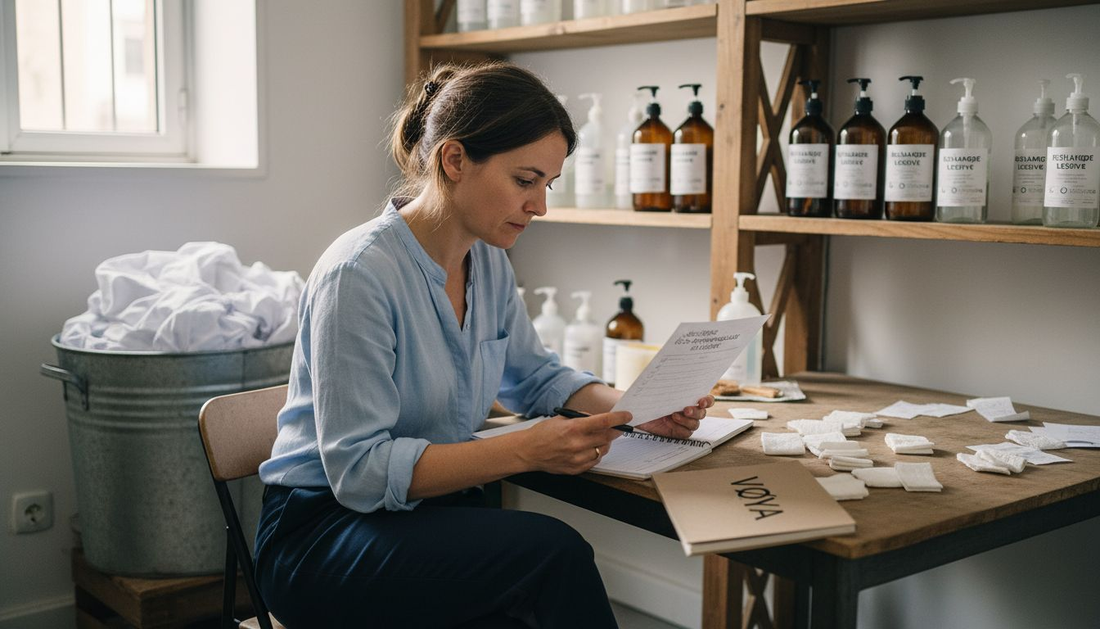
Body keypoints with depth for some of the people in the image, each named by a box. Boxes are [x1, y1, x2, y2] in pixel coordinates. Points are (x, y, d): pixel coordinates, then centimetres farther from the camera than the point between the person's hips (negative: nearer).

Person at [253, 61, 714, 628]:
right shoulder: (358, 273, -21)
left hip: (436, 510, 7)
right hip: (324, 534, -6)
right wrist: (526, 450, -30)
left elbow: (535, 377, 19)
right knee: (553, 551, -29)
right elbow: (359, 470, -23)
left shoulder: (488, 262, 4)